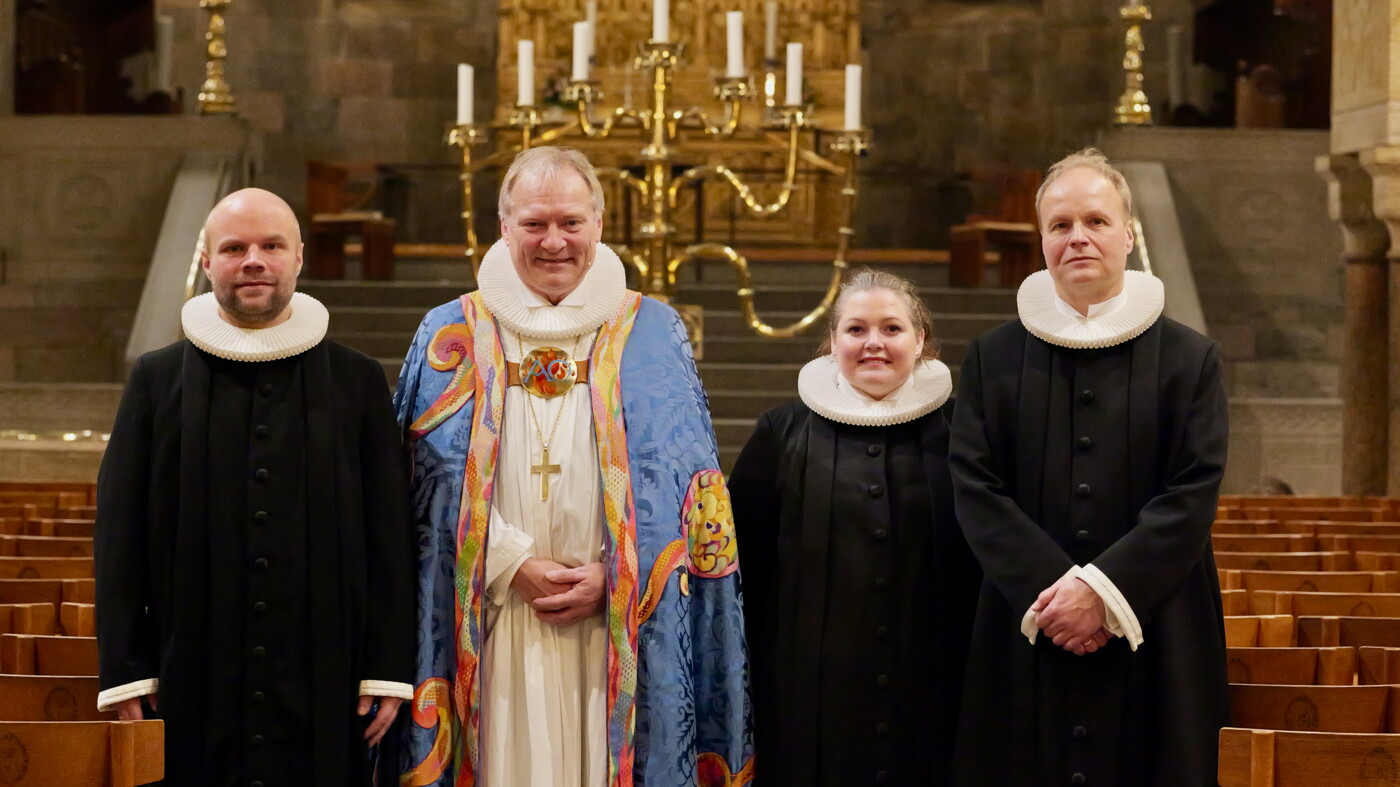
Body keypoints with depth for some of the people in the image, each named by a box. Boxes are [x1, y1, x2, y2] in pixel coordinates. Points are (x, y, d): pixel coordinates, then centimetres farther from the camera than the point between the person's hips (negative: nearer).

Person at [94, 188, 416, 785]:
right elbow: (119, 535, 5)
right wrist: (125, 672, -2)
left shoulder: (357, 383, 5)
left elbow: (390, 536, 4)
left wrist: (388, 669, -2)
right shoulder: (157, 380, 6)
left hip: (323, 686, 0)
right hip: (194, 687, 0)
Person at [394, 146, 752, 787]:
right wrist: (515, 567, -9)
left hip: (617, 632, 0)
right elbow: (431, 482, 3)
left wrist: (613, 577, -8)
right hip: (491, 635, 0)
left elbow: (689, 485, 4)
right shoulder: (450, 338, 8)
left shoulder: (653, 334, 8)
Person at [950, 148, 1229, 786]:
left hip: (1156, 650, 0)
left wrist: (1104, 590, -15)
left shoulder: (1189, 359, 4)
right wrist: (1051, 591, -13)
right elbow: (974, 489, -1)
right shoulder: (993, 359, 7)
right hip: (1025, 646, 1)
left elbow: (1193, 496, -5)